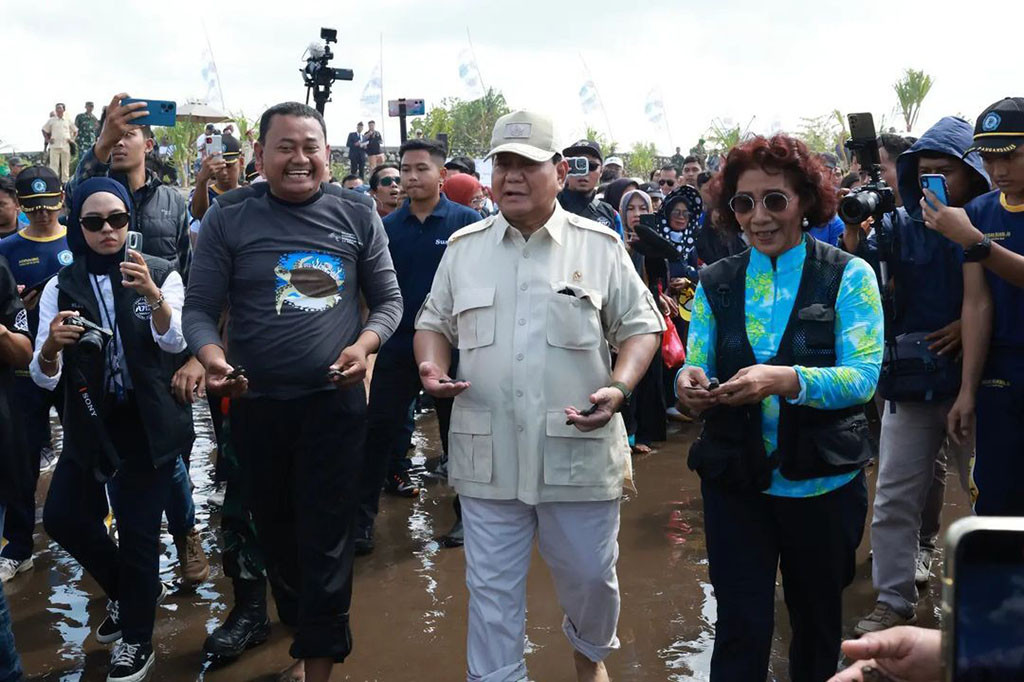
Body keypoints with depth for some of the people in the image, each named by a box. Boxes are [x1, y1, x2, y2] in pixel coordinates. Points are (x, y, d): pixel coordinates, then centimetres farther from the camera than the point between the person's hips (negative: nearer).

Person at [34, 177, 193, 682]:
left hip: (150, 423, -3)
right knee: (62, 517, 7)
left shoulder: (161, 274, -5)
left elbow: (175, 343, -21)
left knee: (138, 530, -1)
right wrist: (51, 345, -31)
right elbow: (44, 377, -7)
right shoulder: (61, 287, 0)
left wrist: (152, 296, -40)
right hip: (91, 422, 4)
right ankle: (129, 590, 35)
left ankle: (136, 641, 22)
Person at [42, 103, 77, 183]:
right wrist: (47, 140, 4)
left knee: (65, 165, 3)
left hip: (66, 146, 1)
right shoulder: (51, 120, 9)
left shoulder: (68, 121, 12)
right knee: (54, 164, -6)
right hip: (54, 146, -1)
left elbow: (75, 131, 21)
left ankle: (65, 181, 8)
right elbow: (44, 130, 15)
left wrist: (72, 139, 8)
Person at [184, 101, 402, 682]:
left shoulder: (357, 214, -2)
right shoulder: (229, 218, -3)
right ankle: (296, 617, 44)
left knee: (327, 540, 1)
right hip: (256, 403, 2)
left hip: (335, 400, -1)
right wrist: (210, 354, -24)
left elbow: (388, 299, 4)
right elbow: (200, 307, -3)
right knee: (275, 528, 19)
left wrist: (363, 345, -16)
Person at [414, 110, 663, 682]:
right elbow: (434, 323, 16)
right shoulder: (464, 247, 8)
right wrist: (432, 367, -6)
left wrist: (620, 388, -15)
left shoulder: (600, 245, 1)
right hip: (489, 455, 2)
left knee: (591, 576, 15)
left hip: (580, 451, -1)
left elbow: (641, 327, 2)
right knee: (493, 589, 9)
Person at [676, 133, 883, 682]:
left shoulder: (849, 276, -5)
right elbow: (696, 368, 1)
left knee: (817, 622, 20)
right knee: (740, 629, 1)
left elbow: (863, 375, -16)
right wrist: (690, 385, -24)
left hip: (823, 484, -1)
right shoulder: (716, 283, 3)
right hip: (735, 481, 1)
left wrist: (785, 379, -33)